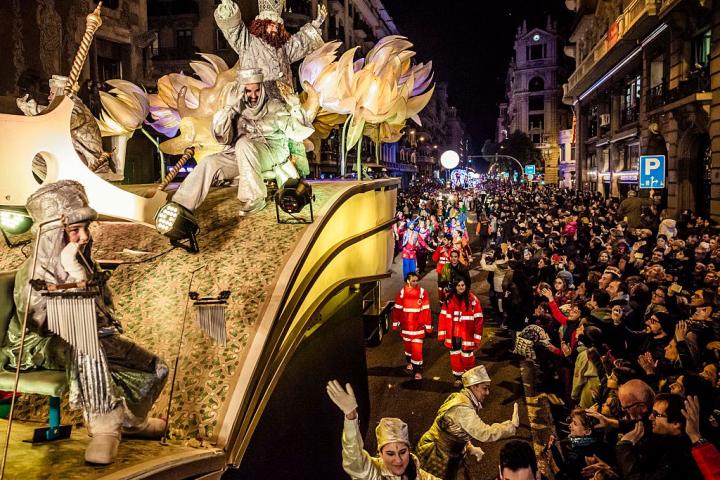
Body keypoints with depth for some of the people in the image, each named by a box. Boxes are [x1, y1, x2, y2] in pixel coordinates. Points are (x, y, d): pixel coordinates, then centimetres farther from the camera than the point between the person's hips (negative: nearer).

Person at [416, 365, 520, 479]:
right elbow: (485, 433, -33)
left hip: (450, 451, 9)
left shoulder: (460, 398, 0)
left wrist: (470, 448, 3)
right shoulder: (462, 409, -30)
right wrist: (512, 425, -25)